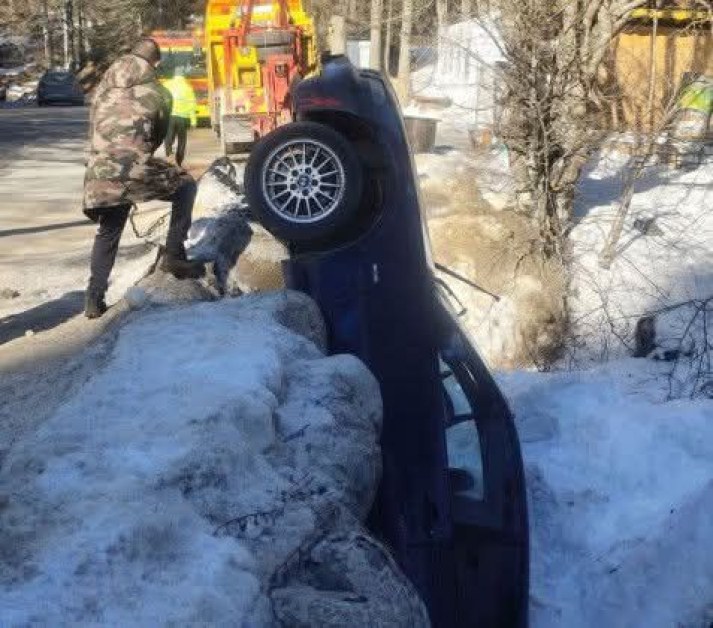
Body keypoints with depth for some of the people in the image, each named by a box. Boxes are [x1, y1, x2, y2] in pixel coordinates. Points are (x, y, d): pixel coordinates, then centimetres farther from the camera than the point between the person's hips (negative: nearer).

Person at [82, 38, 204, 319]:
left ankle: (94, 299, 21)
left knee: (107, 233, 23)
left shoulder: (106, 86, 19)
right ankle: (174, 255, 12)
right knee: (185, 186, 19)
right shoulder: (159, 94, 8)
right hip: (134, 166, -5)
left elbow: (93, 125, 20)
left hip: (99, 171, 5)